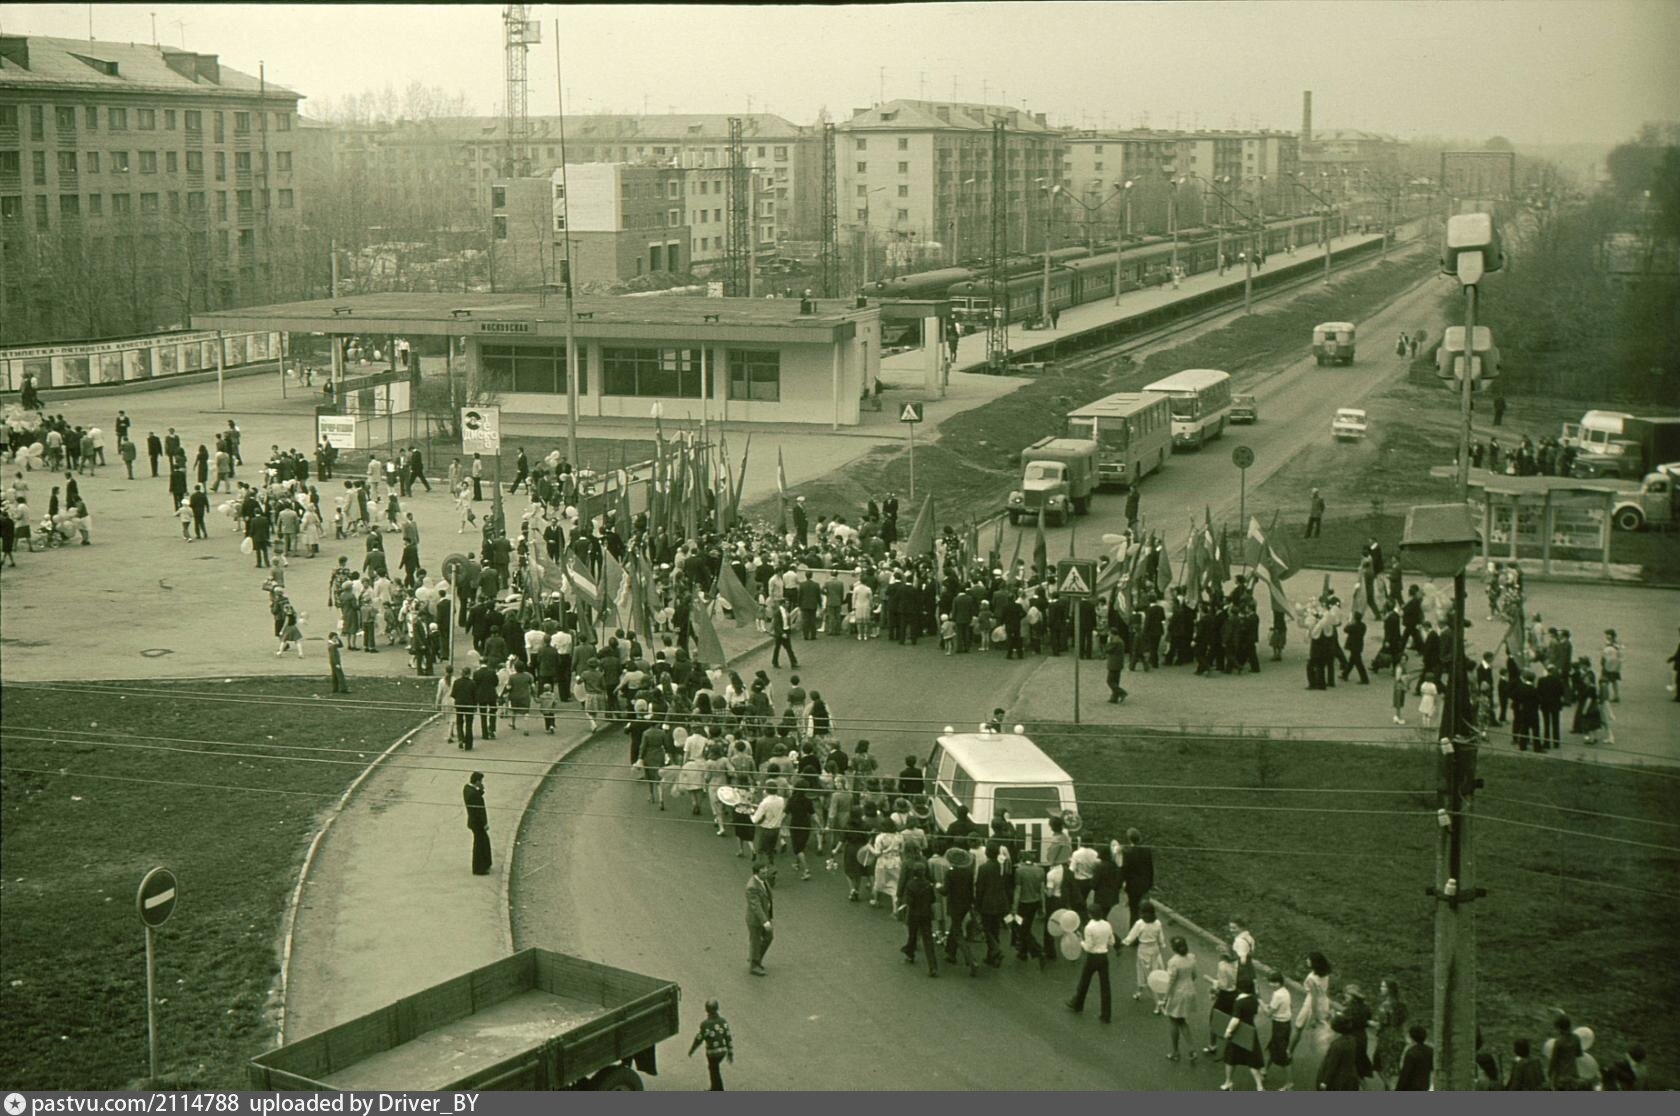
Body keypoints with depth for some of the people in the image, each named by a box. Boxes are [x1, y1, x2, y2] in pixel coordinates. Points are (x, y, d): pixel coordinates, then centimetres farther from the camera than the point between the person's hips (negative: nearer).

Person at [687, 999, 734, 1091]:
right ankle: (714, 1089, 41)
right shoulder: (722, 1021, -9)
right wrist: (730, 1053, 7)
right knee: (713, 1068, 29)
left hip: (712, 1053, -6)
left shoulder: (705, 1024, -24)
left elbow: (698, 1039, -14)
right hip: (723, 1051, 6)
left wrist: (691, 1051, 4)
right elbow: (729, 1038, -4)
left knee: (715, 1073, 12)